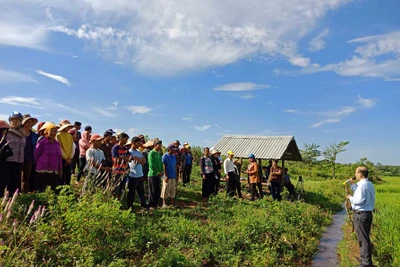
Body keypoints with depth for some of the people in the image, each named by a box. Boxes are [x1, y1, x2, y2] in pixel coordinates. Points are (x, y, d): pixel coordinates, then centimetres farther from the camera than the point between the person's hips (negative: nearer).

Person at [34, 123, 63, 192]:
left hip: (54, 171, 4)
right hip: (42, 171, -4)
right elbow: (36, 155, 1)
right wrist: (41, 164, 13)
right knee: (41, 190, 3)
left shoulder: (57, 143, 7)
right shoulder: (42, 143, -6)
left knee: (54, 189, 5)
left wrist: (60, 169, 12)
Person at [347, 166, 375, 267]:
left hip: (361, 215, -10)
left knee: (363, 238, -1)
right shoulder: (369, 184, 10)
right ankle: (366, 258, 34)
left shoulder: (362, 185, -21)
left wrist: (350, 198, -9)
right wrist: (352, 184, 17)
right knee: (365, 237, 21)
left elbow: (360, 200, -25)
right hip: (368, 213, 10)